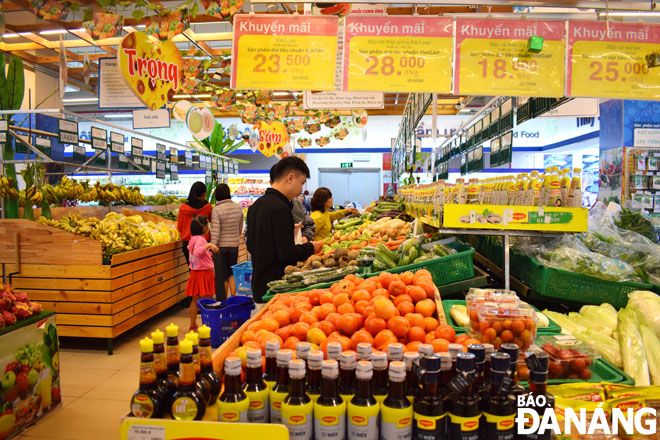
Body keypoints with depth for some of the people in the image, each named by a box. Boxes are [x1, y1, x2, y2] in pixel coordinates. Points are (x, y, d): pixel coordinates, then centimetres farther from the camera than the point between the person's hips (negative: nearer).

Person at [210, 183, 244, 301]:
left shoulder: (216, 210, -16)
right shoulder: (238, 207, -2)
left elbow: (215, 232, -18)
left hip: (220, 245, -4)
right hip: (234, 244, 4)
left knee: (221, 275, 7)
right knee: (231, 272, 18)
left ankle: (222, 301, 15)